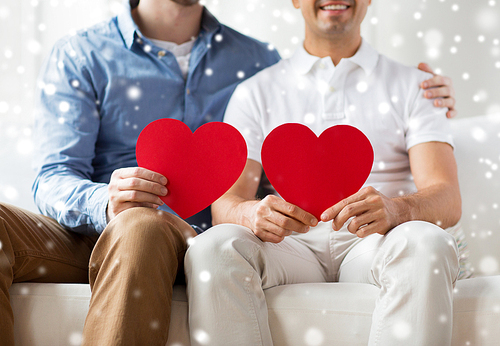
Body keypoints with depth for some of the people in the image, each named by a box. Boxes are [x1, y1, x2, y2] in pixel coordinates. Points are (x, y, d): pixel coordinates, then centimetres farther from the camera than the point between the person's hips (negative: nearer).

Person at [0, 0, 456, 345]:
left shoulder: (257, 63, 18)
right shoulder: (79, 57, 10)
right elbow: (54, 179, -1)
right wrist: (105, 202, -26)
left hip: (182, 239, 1)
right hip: (84, 233, 0)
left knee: (140, 227, -36)